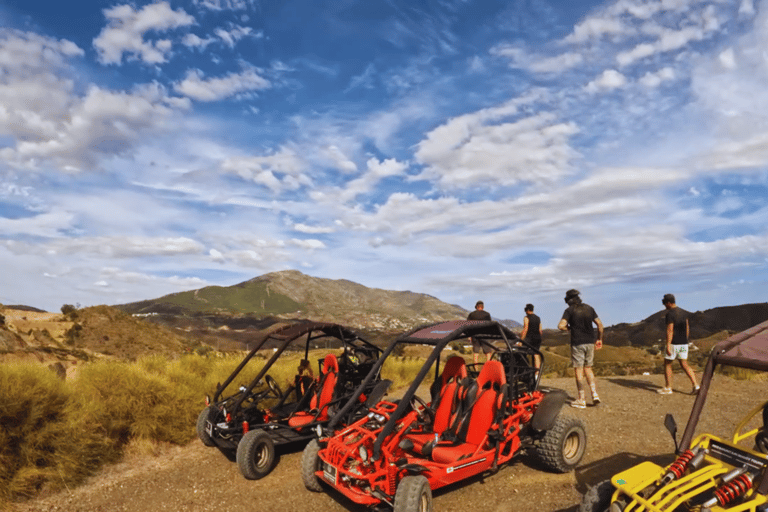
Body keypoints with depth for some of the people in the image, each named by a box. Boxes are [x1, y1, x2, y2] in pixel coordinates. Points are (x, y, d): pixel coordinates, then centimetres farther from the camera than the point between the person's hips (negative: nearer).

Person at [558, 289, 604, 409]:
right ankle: (595, 394, 6)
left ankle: (581, 400, 4)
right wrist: (599, 339, 18)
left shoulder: (570, 310, -7)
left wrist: (570, 328, 2)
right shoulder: (589, 308, 9)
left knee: (579, 370, 1)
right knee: (588, 368, 17)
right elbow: (600, 325, 10)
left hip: (577, 343, -5)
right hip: (590, 342, 5)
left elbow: (561, 326, -18)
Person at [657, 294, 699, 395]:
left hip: (673, 344, -7)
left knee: (667, 364, 5)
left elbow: (670, 331, -21)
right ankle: (695, 385, 1)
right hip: (683, 343, 7)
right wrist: (685, 341, 23)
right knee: (684, 365, 13)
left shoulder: (670, 314, -17)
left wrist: (668, 346, -21)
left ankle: (668, 388, 10)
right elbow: (687, 328, 14)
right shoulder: (683, 312, 8)